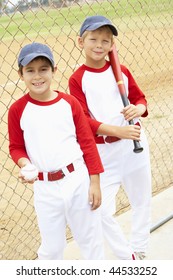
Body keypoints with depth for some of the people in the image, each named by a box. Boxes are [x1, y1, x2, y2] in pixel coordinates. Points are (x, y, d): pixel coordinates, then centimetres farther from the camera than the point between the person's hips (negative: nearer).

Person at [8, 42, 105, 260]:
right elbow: (16, 147, 5)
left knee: (90, 239, 15)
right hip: (45, 188, 0)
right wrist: (25, 165, -17)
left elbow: (87, 143, -1)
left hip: (78, 181, 1)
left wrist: (95, 182, -2)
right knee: (51, 246, 13)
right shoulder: (17, 109, -5)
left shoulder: (69, 103, -4)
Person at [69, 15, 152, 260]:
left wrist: (138, 109, -16)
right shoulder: (77, 79, -8)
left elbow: (140, 98, 9)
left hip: (135, 142, 3)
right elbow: (83, 120, -14)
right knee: (102, 209, -3)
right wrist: (118, 131, -27)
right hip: (103, 150, -3)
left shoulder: (121, 70, 2)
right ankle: (127, 258, 17)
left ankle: (140, 251, 35)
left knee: (142, 199, 15)